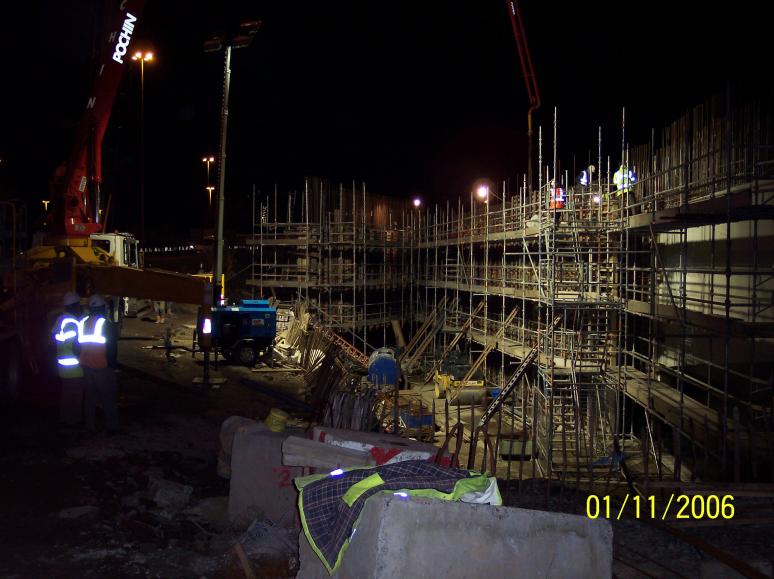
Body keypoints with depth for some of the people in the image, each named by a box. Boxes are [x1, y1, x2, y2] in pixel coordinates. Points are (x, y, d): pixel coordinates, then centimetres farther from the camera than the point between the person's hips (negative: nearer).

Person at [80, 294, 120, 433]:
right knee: (108, 397, 3)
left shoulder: (83, 323, 4)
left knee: (90, 396, 13)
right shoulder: (106, 324, -11)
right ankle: (111, 426, 4)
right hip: (103, 366, -5)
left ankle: (91, 426, 17)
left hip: (86, 366, 5)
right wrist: (112, 363, 1)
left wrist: (83, 359, 18)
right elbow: (112, 347, -11)